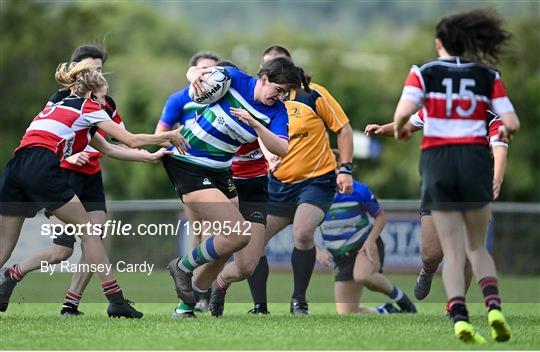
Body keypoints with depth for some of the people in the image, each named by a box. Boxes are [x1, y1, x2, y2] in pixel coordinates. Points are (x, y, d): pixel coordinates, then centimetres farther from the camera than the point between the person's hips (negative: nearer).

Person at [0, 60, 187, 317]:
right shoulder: (88, 109, 12)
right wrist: (168, 136, 26)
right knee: (88, 231, 5)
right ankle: (116, 301, 4)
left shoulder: (55, 107, 34)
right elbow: (132, 141, 13)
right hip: (42, 168, -7)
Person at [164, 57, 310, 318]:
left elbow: (282, 149, -18)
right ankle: (183, 267, 4)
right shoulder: (235, 80, -11)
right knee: (239, 235, -18)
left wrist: (254, 124, -31)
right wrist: (195, 74, -21)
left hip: (220, 172, 6)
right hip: (187, 165, -6)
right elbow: (194, 71, 3)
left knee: (225, 243, 7)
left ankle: (185, 306, 20)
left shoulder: (277, 112, -3)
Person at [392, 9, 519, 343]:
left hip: (437, 163, -1)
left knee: (453, 252, 4)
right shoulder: (488, 76, 6)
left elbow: (403, 111, -13)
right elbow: (512, 123, 0)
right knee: (477, 247, 15)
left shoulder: (424, 73, 3)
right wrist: (503, 131, 22)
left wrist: (399, 128, 9)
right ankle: (494, 307, -9)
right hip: (476, 161, 1)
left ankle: (460, 317, -16)